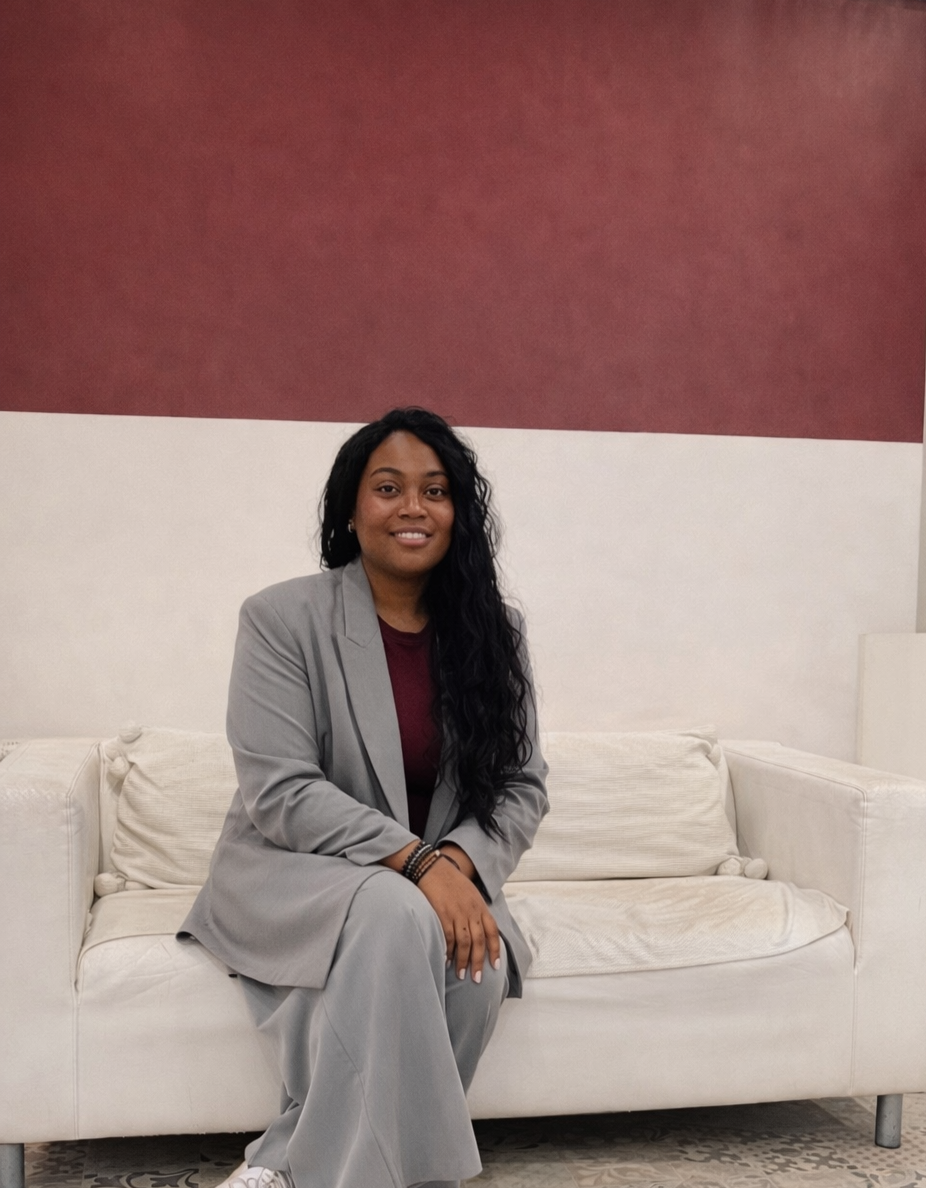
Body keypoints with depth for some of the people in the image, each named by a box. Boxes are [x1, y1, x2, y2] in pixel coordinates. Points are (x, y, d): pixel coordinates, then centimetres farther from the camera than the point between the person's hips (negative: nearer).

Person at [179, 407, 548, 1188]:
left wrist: (458, 862, -19)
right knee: (395, 913, -36)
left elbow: (522, 786, 2)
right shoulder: (282, 618, -8)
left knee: (480, 963, -29)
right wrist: (415, 861, -27)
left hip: (441, 884, 4)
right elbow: (280, 792, -15)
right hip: (291, 871, -3)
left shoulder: (493, 631, 4)